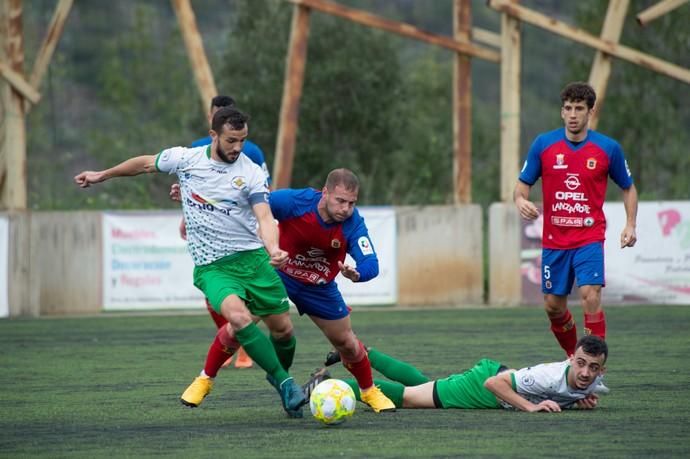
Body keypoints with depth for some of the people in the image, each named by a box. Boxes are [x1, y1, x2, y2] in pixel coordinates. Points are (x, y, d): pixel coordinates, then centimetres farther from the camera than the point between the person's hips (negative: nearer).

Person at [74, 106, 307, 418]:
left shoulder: (251, 173, -5)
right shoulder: (185, 159, 0)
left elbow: (264, 217, -16)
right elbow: (146, 163, 19)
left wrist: (273, 248, -37)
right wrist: (102, 175, 30)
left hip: (251, 256, 1)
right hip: (211, 265, -1)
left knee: (282, 328, 0)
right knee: (239, 316, -28)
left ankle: (281, 377, 33)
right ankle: (285, 384, -18)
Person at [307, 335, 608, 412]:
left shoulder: (592, 381, -13)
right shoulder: (552, 376, -38)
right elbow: (494, 383, -36)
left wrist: (584, 401, -10)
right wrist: (530, 406, -40)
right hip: (482, 384, -7)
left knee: (419, 383, 26)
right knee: (403, 396, 0)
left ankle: (362, 353, 44)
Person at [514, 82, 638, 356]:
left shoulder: (608, 148, -1)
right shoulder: (543, 145, 0)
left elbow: (628, 188, 12)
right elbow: (523, 184, 8)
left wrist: (630, 225, -2)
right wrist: (520, 200, -16)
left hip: (590, 238, -3)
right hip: (554, 240, 3)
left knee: (590, 297, -19)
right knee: (553, 306, 7)